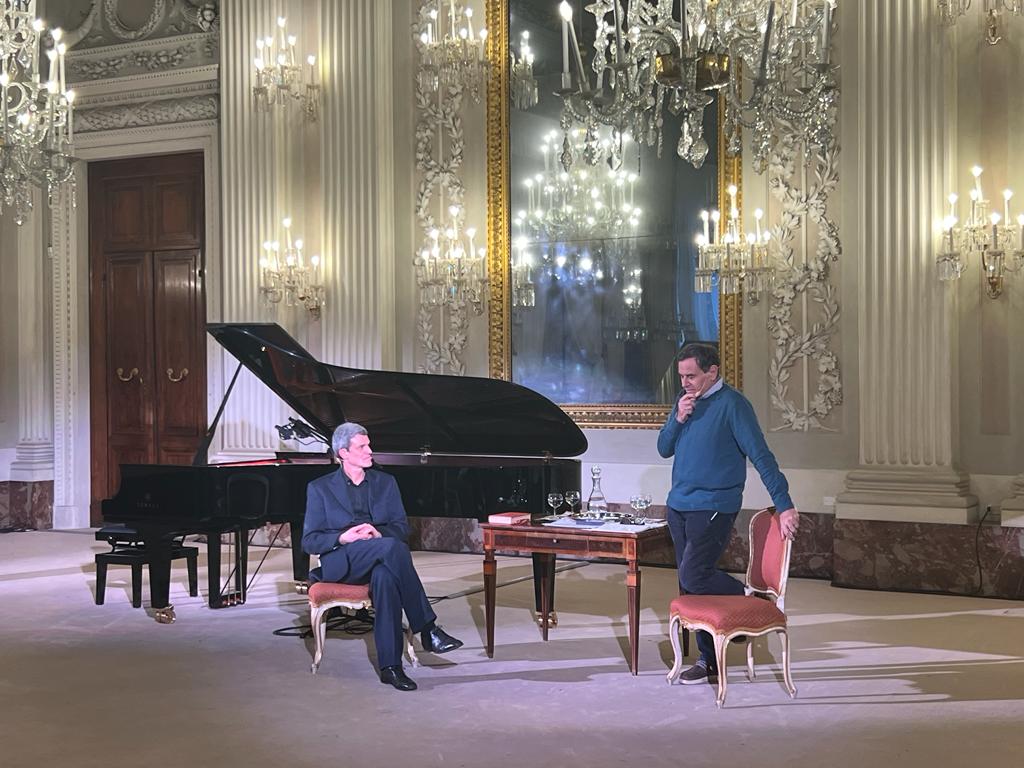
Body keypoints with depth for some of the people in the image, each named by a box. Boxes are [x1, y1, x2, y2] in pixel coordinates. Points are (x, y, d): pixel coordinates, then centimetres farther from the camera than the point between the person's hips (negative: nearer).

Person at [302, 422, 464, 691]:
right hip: (342, 564, -3)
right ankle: (427, 629, -34)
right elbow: (310, 541, 2)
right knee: (392, 547, -36)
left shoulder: (385, 483, 16)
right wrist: (342, 538, -18)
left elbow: (402, 529, 8)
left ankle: (390, 666, -37)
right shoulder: (320, 488, 8)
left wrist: (378, 533, -15)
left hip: (379, 562, 3)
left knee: (385, 577, -38)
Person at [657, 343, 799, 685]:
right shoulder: (684, 401, 11)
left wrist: (785, 505, -22)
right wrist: (678, 419, -8)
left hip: (714, 508, -7)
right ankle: (709, 660, 18)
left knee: (693, 578, -17)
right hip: (679, 506, 8)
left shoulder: (732, 404, -11)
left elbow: (761, 455, -16)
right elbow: (664, 449, 12)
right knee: (690, 584, 9)